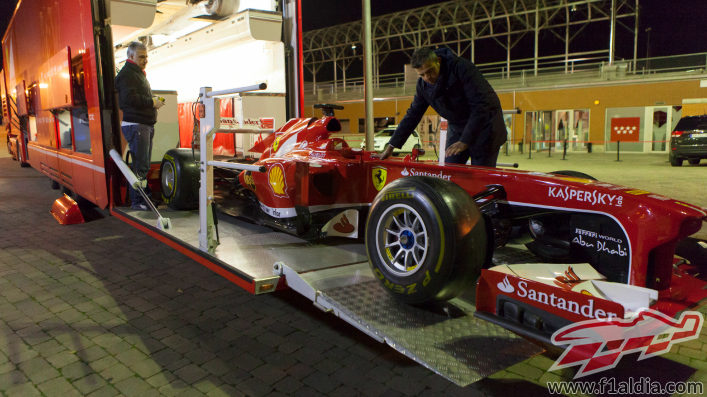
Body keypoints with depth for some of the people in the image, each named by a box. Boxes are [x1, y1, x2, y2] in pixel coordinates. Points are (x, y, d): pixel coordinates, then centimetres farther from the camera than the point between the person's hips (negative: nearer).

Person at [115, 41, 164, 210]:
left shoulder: (139, 74, 24)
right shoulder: (126, 74, -9)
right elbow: (129, 98, -22)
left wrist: (155, 102, 11)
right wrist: (152, 103, -15)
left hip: (146, 125, 10)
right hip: (135, 125, -10)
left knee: (143, 164, 11)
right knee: (140, 165, -12)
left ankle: (143, 198, 18)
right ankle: (136, 201, -7)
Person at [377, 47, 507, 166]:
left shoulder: (462, 68, -22)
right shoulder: (423, 84, -4)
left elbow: (481, 106, -26)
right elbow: (413, 115, 4)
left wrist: (465, 141, -32)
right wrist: (390, 146, 1)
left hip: (484, 125, -5)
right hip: (456, 128, 6)